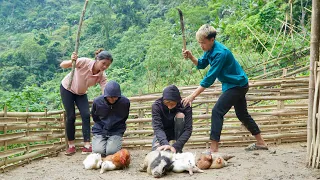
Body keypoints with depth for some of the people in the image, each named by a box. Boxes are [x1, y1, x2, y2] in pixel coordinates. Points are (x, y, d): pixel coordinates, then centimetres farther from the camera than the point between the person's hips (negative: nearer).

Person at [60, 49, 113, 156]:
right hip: (67, 89, -3)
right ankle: (71, 146, 5)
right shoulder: (85, 62, -31)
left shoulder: (102, 76, -21)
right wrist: (71, 61, -50)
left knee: (86, 115, -13)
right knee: (71, 117, -8)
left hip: (81, 94, 3)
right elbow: (62, 65, -28)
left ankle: (87, 146, -11)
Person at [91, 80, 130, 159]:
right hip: (100, 131, 1)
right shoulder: (97, 101, -12)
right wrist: (101, 126, 5)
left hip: (116, 131, -1)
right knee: (98, 151, -19)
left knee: (112, 152, -22)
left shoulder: (125, 102, -12)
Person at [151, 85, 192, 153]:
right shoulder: (156, 106, -24)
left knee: (180, 115, -31)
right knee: (157, 150, -31)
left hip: (178, 132, 1)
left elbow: (188, 129, -30)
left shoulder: (185, 106, -25)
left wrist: (175, 146, -44)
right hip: (163, 133, -1)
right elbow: (157, 128, -32)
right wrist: (165, 144, -51)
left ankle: (178, 151, -18)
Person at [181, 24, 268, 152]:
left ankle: (214, 149, -16)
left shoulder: (219, 53, -28)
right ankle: (261, 143, 32)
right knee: (242, 114, 19)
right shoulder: (210, 49, -1)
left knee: (217, 112, -16)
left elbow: (210, 78, -30)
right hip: (239, 84, 10)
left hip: (237, 85, -10)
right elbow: (201, 64, 6)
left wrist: (192, 96, -31)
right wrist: (191, 57, -14)